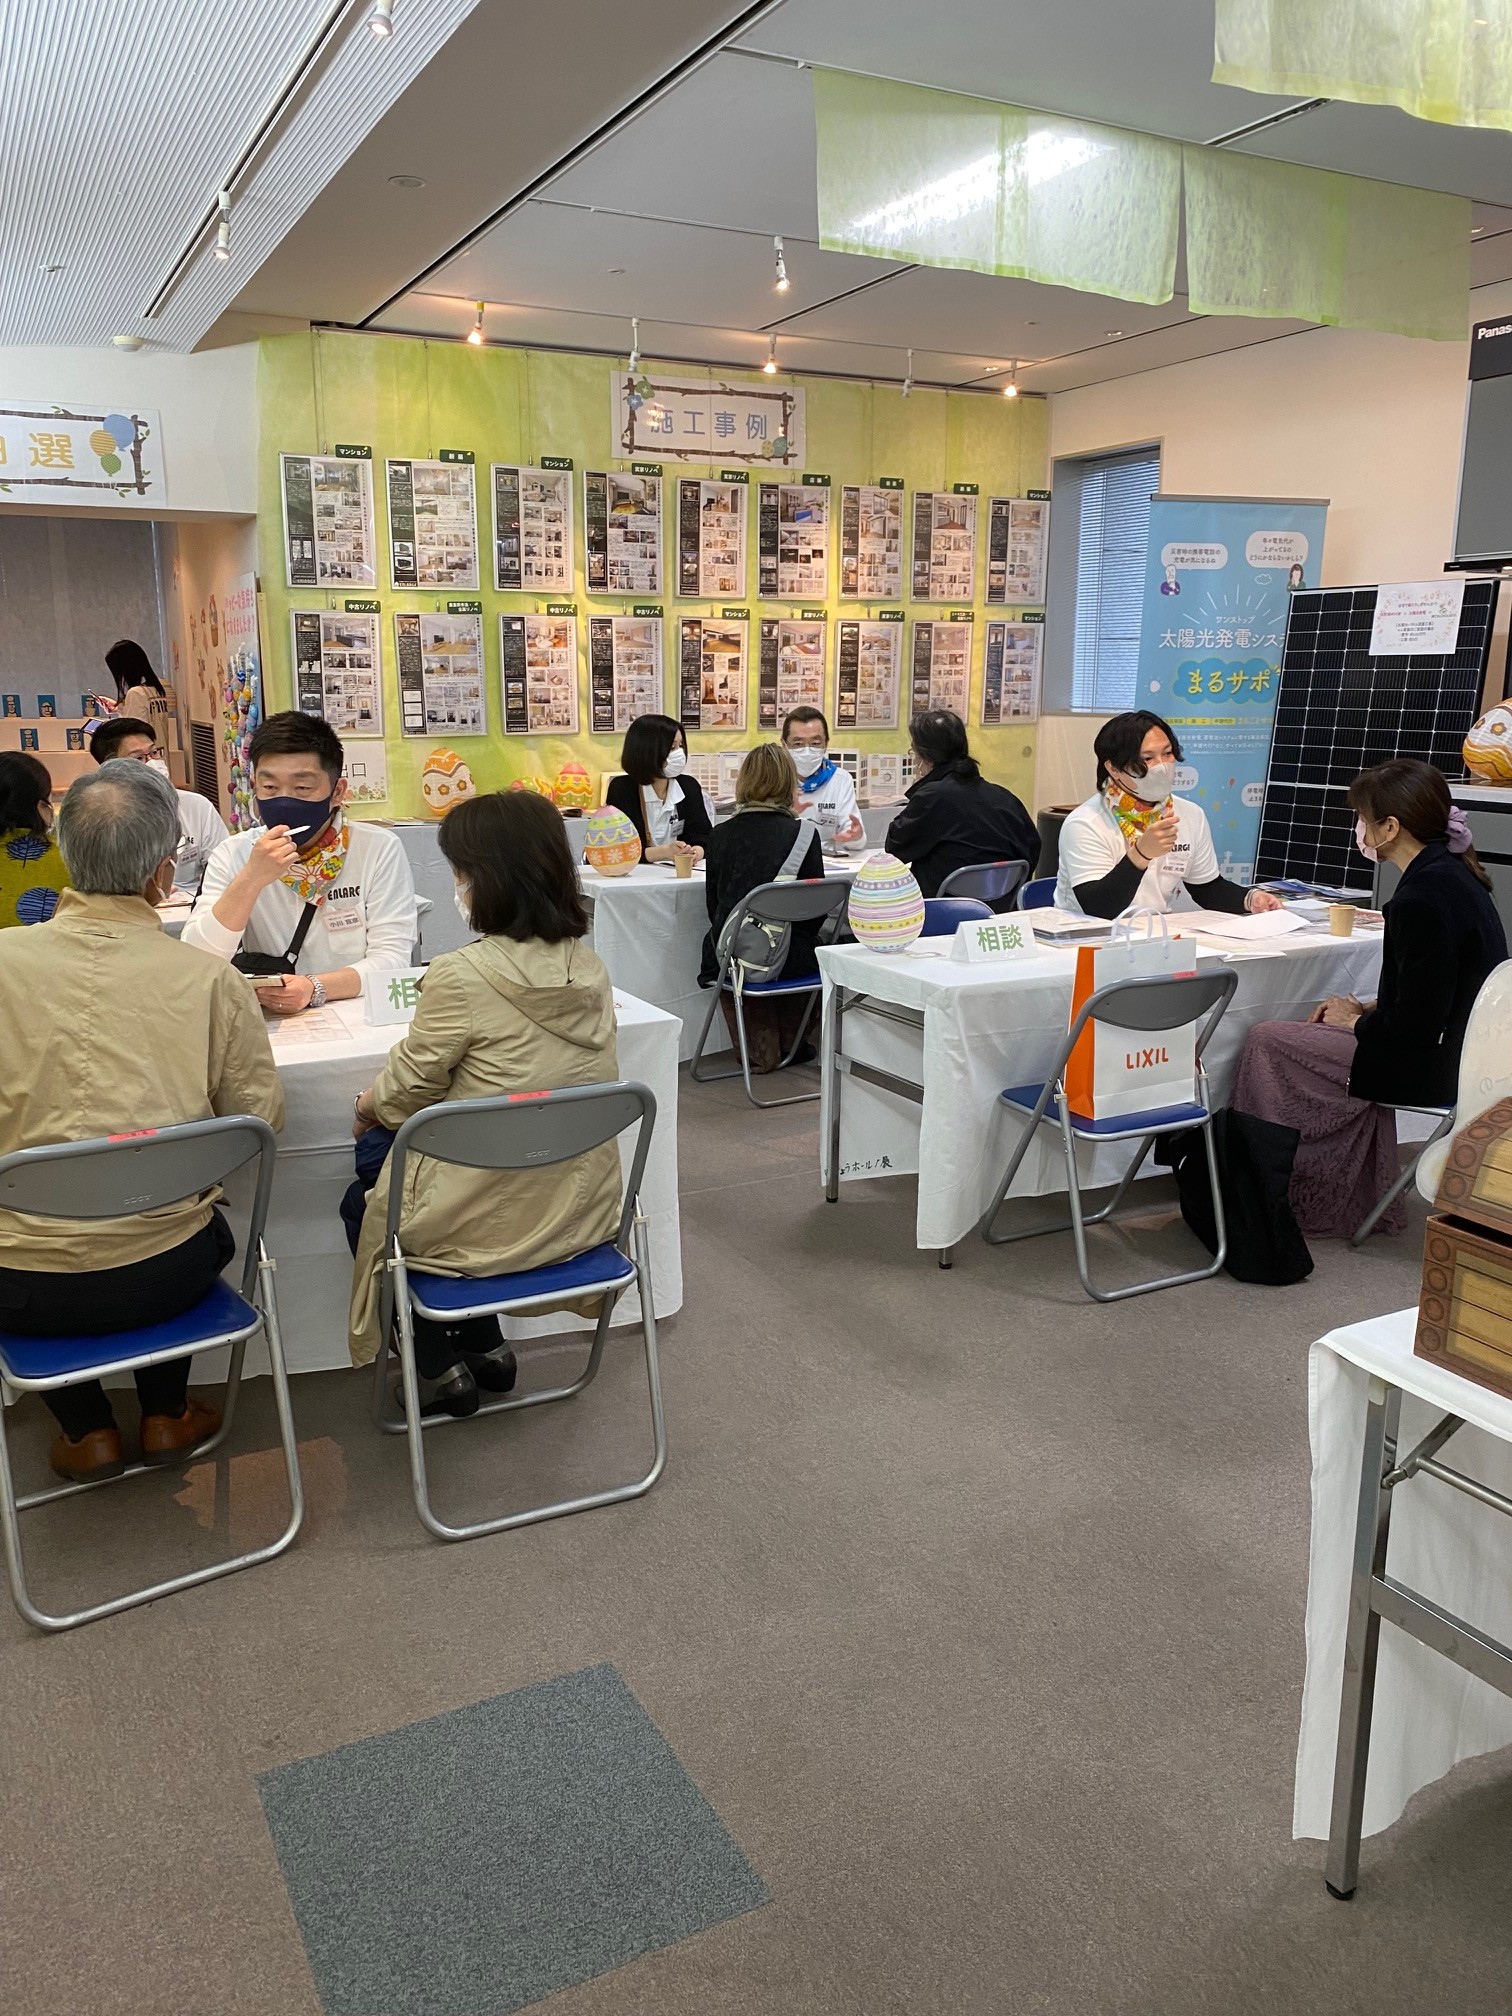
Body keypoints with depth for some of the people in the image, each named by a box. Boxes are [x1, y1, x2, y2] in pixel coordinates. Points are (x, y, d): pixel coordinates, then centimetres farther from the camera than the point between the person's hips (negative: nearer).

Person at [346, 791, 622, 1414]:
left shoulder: (460, 977, -23)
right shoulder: (589, 967, -3)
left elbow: (405, 1092, -9)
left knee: (360, 1201, 25)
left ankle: (443, 1367, 21)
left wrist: (366, 1107, 15)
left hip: (490, 1224, -6)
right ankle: (486, 1347, 29)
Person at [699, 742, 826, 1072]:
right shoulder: (804, 834, -7)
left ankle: (760, 1050, 31)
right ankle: (790, 1042, 44)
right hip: (792, 963, 0)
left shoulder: (721, 835, -5)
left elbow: (715, 907, 5)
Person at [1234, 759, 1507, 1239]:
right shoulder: (1454, 873, 6)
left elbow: (1417, 1025, -23)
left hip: (1435, 1068, -10)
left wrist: (1355, 1022, -6)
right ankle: (1363, 1202, 28)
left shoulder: (1421, 900, -25)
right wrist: (1368, 1009, 9)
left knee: (1267, 1042, -1)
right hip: (1459, 1050, 10)